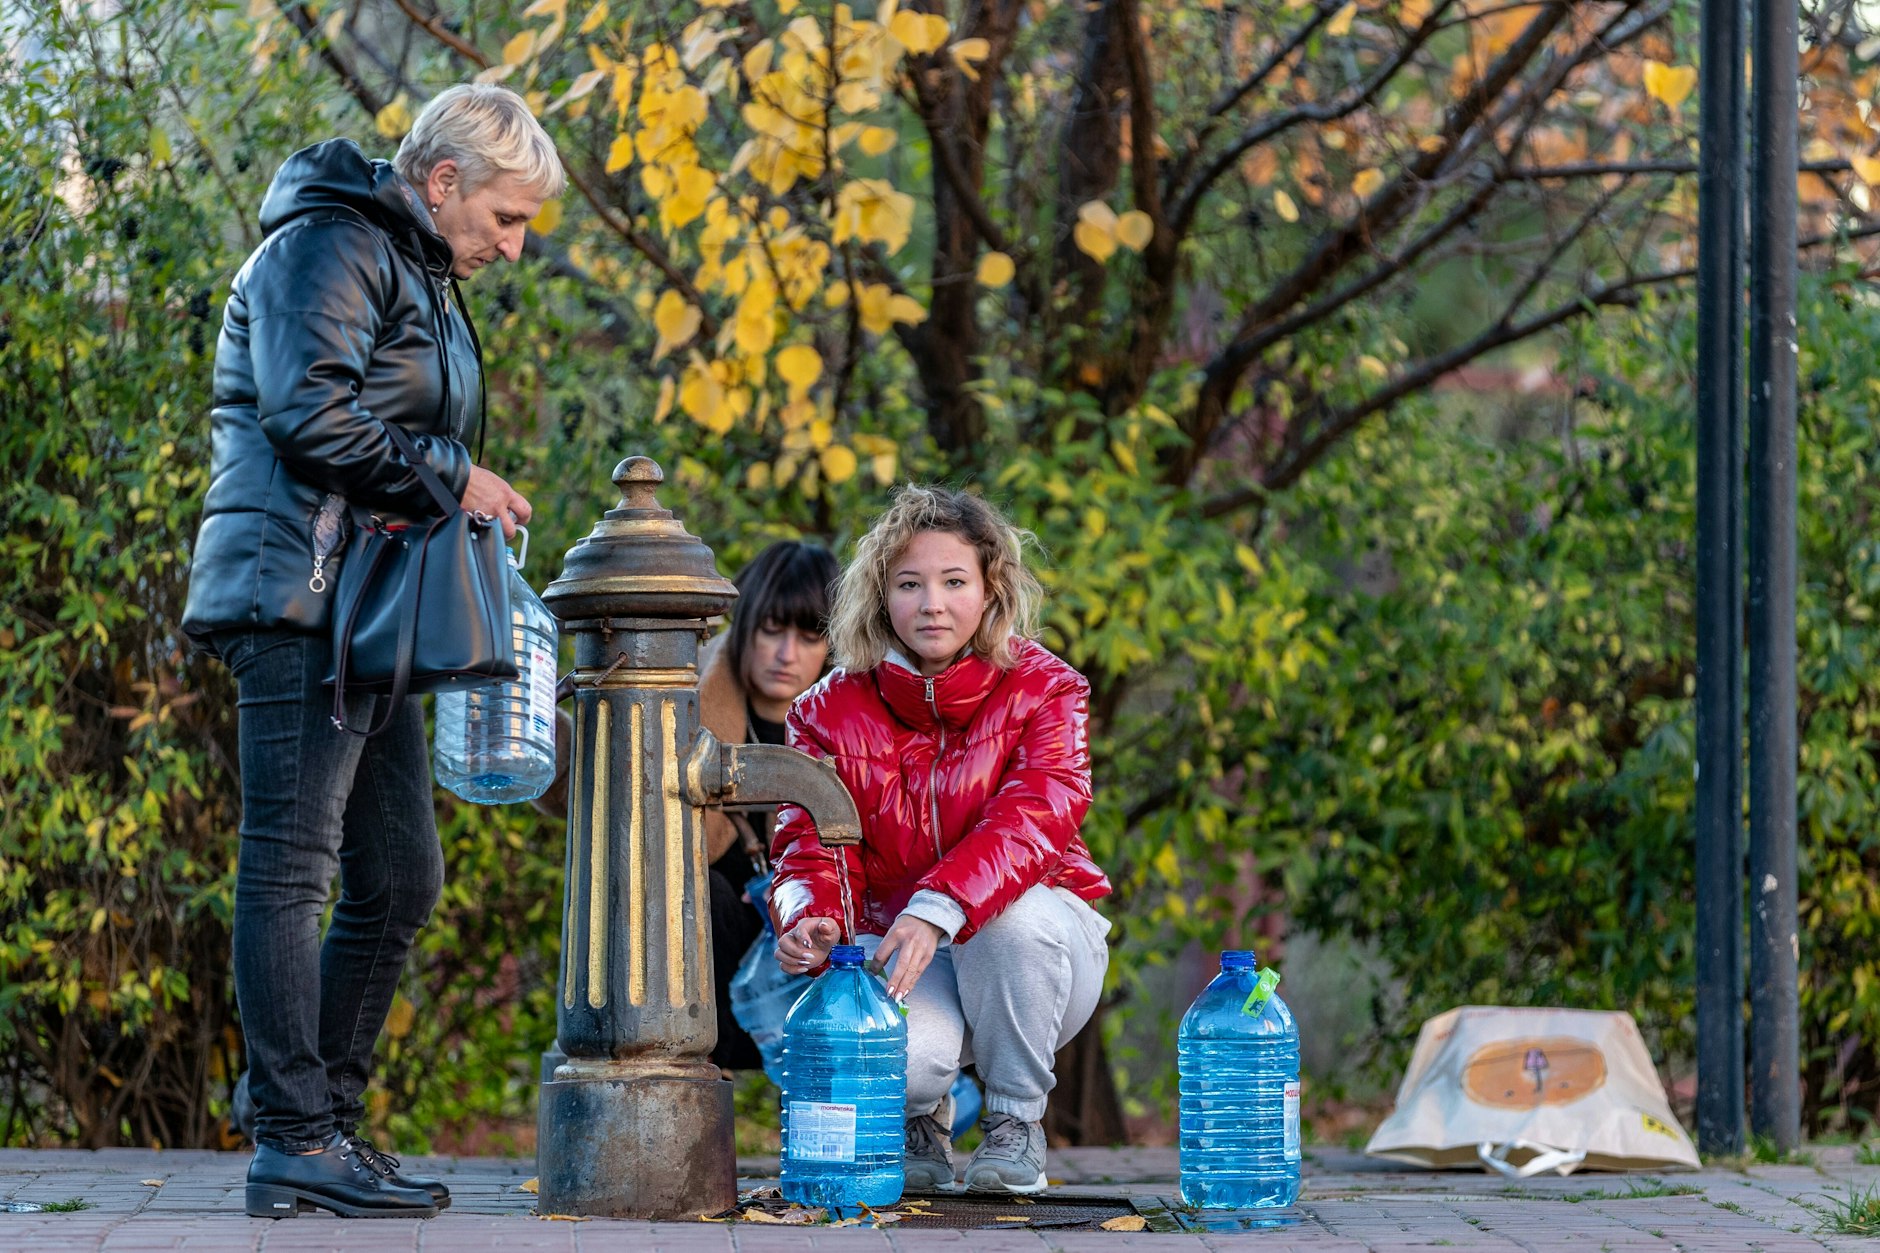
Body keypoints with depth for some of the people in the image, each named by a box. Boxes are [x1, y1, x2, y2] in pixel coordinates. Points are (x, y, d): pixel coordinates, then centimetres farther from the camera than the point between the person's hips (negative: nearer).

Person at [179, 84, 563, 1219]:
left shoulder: (420, 276, 24)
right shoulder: (333, 246, -8)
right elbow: (307, 413, -20)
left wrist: (467, 499, 9)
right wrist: (452, 478, -12)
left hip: (370, 611, 11)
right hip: (297, 597, -11)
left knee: (402, 879, 10)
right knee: (292, 867, -9)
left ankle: (326, 1114, 15)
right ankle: (297, 1139, -9)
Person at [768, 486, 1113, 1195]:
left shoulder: (1042, 689, -9)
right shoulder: (833, 709, -1)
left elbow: (1035, 818, -27)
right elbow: (812, 844, -8)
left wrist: (938, 909, -45)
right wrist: (808, 919, -35)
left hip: (1036, 948, 0)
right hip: (893, 943, 0)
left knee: (1014, 913, -38)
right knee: (901, 1054, -37)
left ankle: (1016, 1120, -11)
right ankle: (920, 1121, 6)